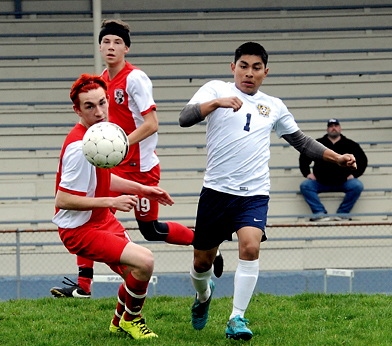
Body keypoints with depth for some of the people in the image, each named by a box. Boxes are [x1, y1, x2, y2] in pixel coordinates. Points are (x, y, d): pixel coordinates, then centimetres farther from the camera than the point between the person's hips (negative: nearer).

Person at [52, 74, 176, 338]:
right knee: (144, 261, -22)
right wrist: (112, 202, -26)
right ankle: (131, 319, 3)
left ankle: (120, 321, 46)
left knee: (135, 274, 18)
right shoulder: (79, 147, -27)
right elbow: (63, 200, -27)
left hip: (103, 220, 10)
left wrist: (142, 189, 18)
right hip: (80, 229, -10)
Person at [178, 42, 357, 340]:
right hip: (217, 190, -1)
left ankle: (237, 319, -16)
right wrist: (217, 102, -26)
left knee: (250, 247, -23)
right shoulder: (216, 90, 5)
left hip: (255, 194, 1)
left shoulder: (274, 106, 15)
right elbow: (185, 118, -11)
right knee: (202, 261, 7)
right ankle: (203, 295, 42)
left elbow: (301, 141, 26)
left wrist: (337, 158, 15)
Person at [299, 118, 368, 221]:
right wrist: (307, 173, 3)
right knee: (305, 185, -23)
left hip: (343, 182, -1)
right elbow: (303, 158, 17)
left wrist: (353, 174, 0)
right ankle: (320, 213, -26)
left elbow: (362, 160, 13)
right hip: (321, 183, 1)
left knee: (357, 185, -29)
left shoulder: (350, 145, 11)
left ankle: (342, 213, -19)